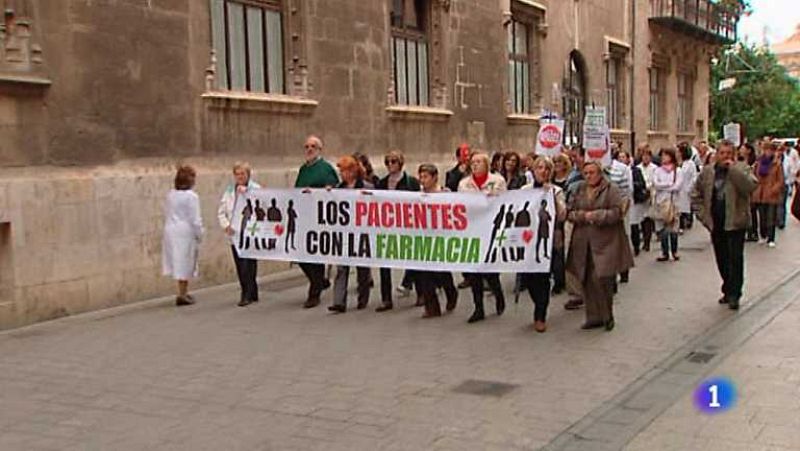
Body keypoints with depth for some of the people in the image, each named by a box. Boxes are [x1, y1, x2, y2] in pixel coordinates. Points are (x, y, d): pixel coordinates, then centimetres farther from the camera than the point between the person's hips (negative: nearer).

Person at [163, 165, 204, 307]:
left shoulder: (170, 195, 5)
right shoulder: (191, 196, -14)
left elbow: (166, 215, 10)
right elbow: (195, 219, -13)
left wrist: (169, 227, 19)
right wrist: (199, 235, -2)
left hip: (171, 231, 6)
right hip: (186, 232, -6)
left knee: (178, 262, 14)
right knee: (185, 263, 3)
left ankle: (183, 293, 23)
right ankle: (182, 295, 8)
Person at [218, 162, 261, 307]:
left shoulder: (256, 189, -1)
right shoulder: (229, 190, 12)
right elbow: (221, 212, 14)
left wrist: (246, 192, -17)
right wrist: (226, 225, -2)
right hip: (235, 233, 5)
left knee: (248, 264, -11)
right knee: (240, 266, 7)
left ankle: (247, 295, -6)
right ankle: (252, 294, 17)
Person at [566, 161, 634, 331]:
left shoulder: (611, 190, 0)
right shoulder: (579, 190, 14)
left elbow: (615, 213, -10)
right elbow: (569, 212, 9)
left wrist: (594, 216, -13)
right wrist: (583, 216, -9)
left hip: (605, 242, -5)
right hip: (583, 243, 5)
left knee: (604, 279, -8)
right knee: (587, 281, 4)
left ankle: (607, 316, 9)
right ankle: (594, 317, 15)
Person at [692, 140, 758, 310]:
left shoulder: (741, 168, -4)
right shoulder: (707, 171, 5)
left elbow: (751, 186, -23)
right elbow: (696, 194, 13)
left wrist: (733, 169, -22)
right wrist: (703, 214, 4)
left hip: (735, 222, -4)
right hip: (716, 224, 4)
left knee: (735, 258, -5)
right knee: (721, 259, 12)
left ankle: (734, 294, 2)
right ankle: (728, 290, 26)